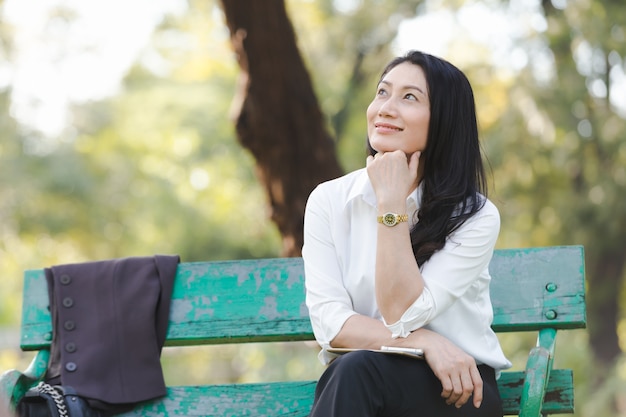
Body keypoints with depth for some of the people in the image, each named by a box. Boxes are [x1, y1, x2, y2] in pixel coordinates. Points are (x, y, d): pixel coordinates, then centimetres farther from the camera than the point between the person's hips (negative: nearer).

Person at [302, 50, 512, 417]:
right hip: (350, 382, 2)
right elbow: (328, 321, -7)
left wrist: (392, 205, -17)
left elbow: (402, 315, -16)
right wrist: (423, 342, -19)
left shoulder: (476, 217, -7)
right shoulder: (329, 201, 1)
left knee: (358, 368, -33)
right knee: (348, 369, -35)